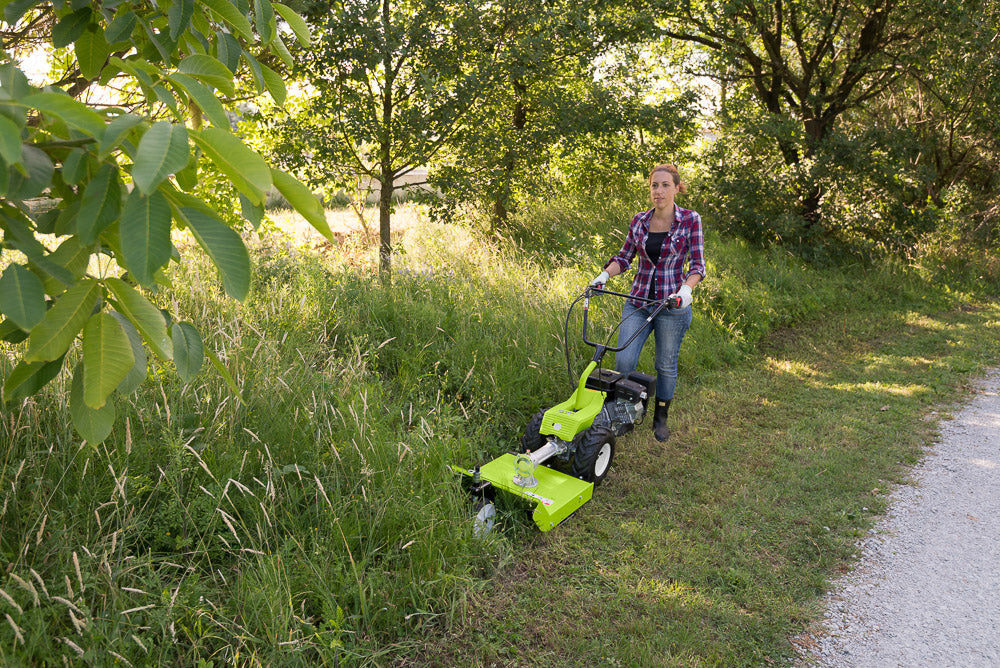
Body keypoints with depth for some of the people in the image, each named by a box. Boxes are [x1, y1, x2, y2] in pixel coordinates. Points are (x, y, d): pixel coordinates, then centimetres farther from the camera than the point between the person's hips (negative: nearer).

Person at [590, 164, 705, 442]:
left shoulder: (690, 220, -5)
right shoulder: (639, 221, 4)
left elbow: (697, 264, -7)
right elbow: (625, 257, 12)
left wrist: (686, 289, -25)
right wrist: (605, 274, -6)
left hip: (672, 304, -2)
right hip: (638, 301, 3)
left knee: (666, 365, 9)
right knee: (623, 361, -8)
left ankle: (660, 418, 29)